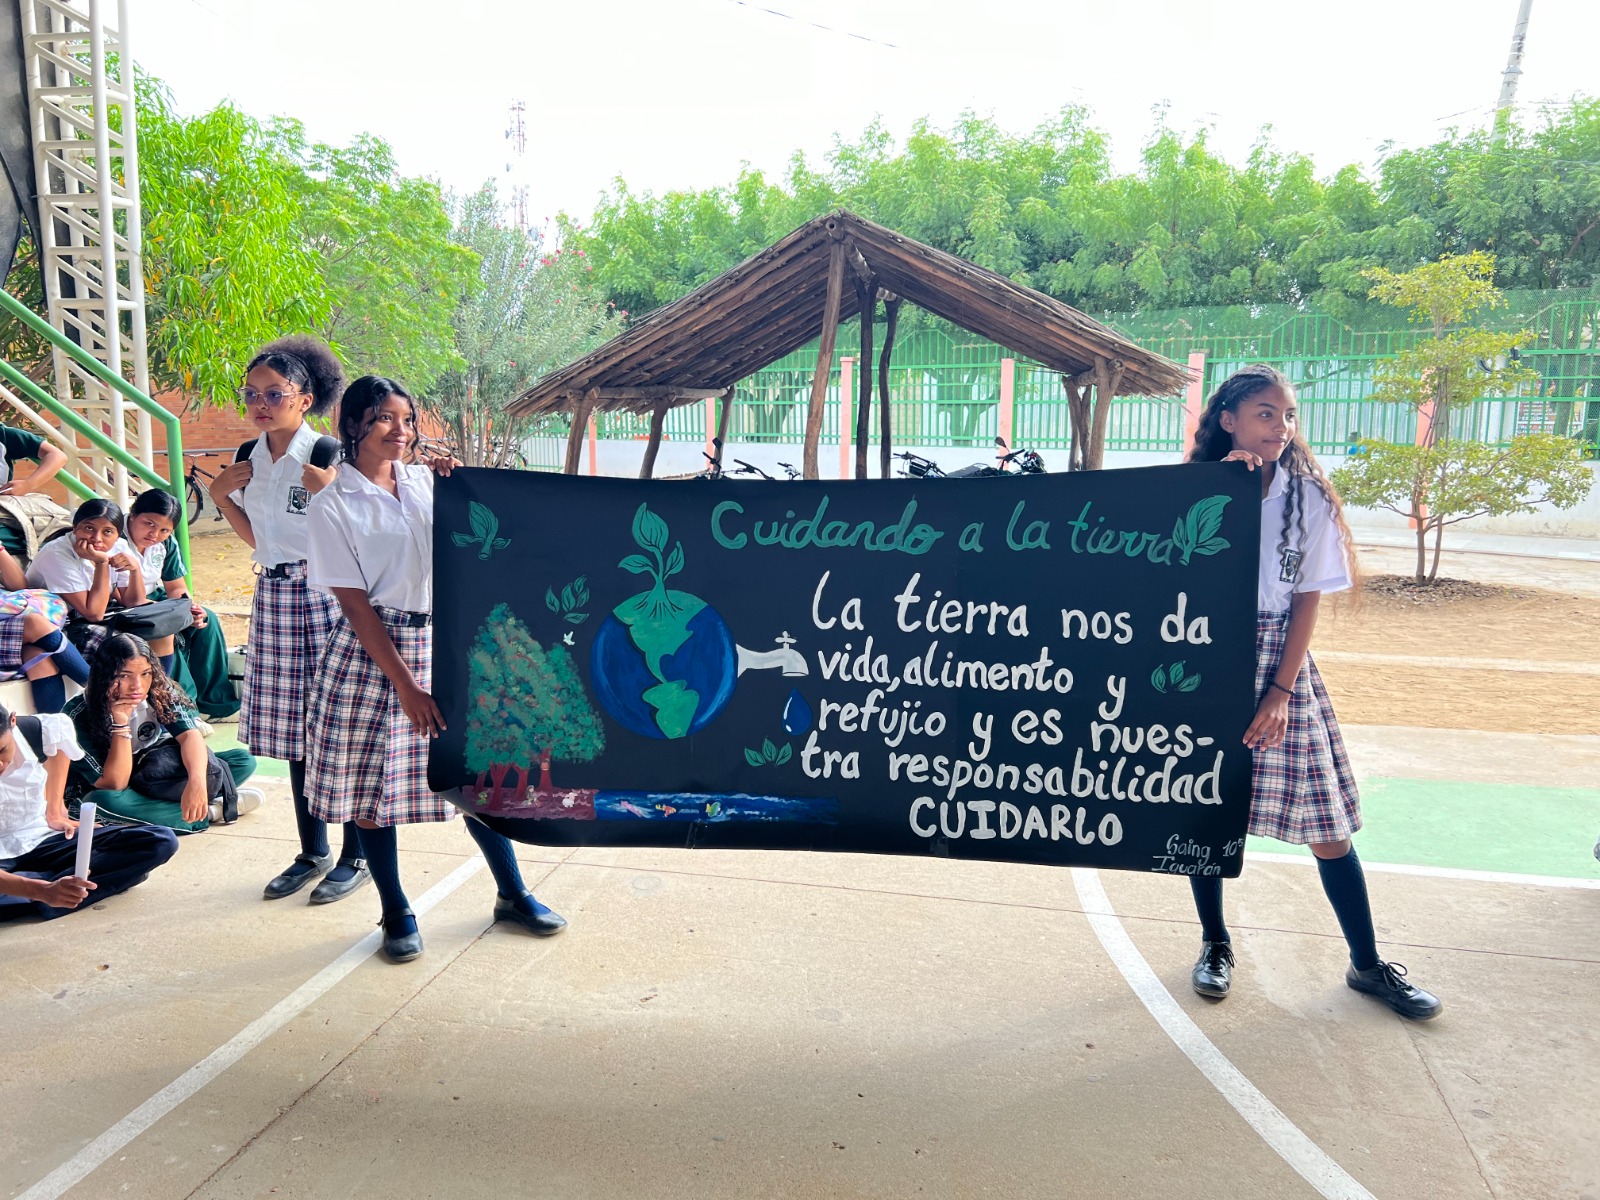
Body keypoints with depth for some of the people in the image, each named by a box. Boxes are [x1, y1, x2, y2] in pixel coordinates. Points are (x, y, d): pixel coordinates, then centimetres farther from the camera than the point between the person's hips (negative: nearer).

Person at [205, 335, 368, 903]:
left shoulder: (327, 455, -9)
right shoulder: (248, 459, 9)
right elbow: (259, 539, 16)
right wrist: (221, 497, 7)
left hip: (324, 596, -7)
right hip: (274, 596, 7)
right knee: (294, 728, 13)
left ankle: (354, 858, 12)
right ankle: (312, 852, 26)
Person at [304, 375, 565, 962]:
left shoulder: (426, 481, 7)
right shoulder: (333, 504, -5)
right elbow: (354, 604, -9)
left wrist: (458, 483, 0)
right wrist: (405, 684, -14)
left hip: (441, 642, 3)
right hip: (371, 651, -3)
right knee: (371, 784, 5)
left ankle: (513, 894, 22)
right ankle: (396, 913, 23)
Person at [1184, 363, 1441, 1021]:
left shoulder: (1309, 499, 2)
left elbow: (1308, 600, 0)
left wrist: (1280, 692, -8)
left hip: (1280, 669, 1)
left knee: (1326, 819, 2)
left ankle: (1367, 964, 20)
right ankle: (1215, 943, 27)